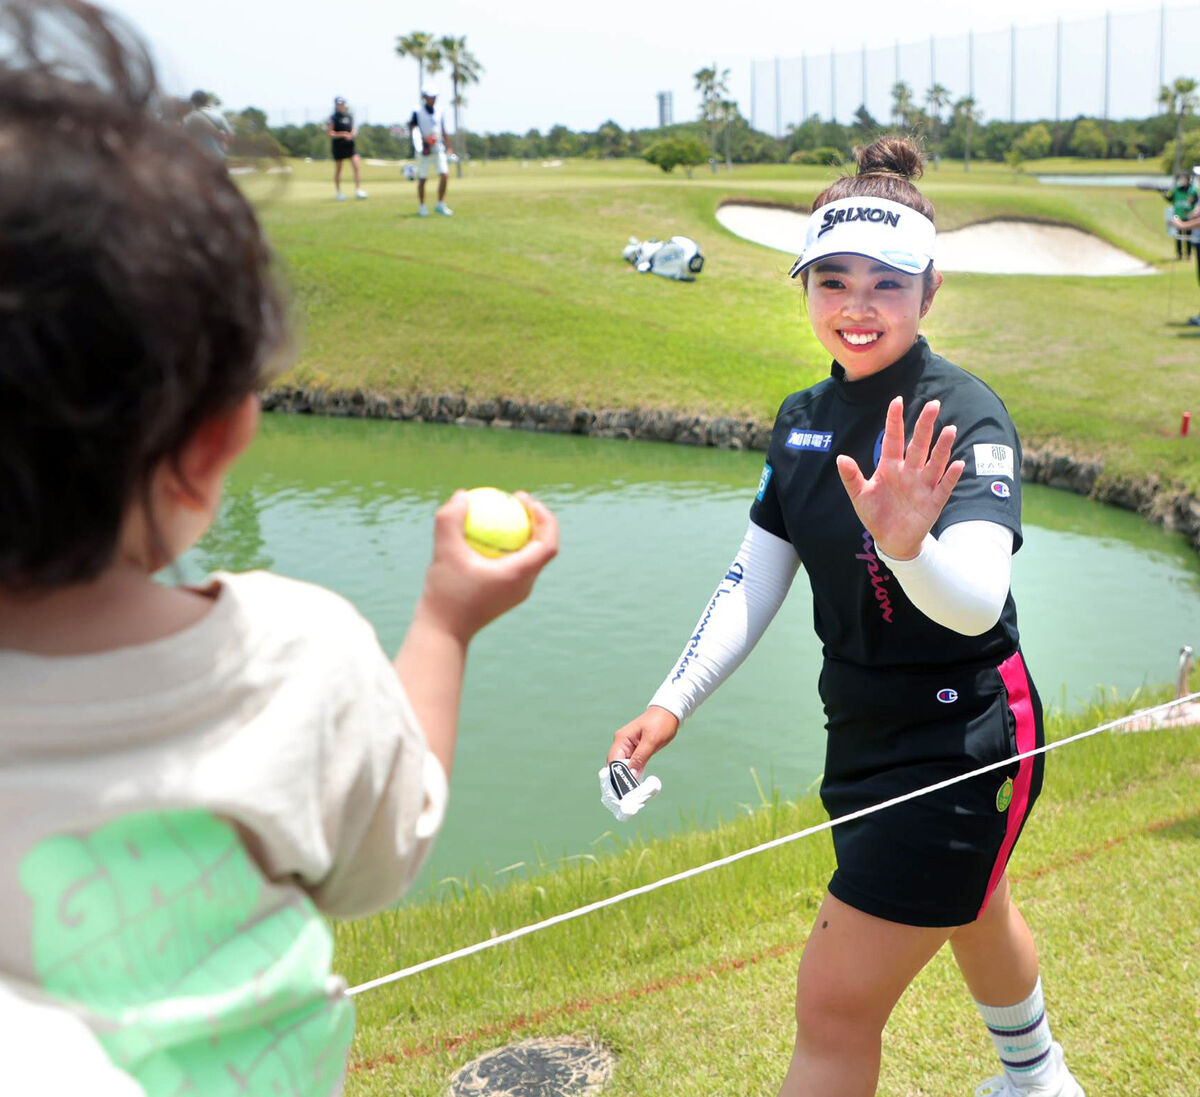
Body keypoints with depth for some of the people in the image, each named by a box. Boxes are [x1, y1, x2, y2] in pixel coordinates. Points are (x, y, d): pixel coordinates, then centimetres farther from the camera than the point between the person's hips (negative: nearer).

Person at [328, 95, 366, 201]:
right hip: (338, 146, -4)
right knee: (338, 170, 6)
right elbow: (330, 133, -9)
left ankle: (358, 190, -8)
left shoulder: (350, 116, 10)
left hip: (349, 145, 4)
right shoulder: (333, 118, -6)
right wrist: (342, 134, -21)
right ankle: (339, 193, 17)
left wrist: (353, 133, -3)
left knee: (357, 166, -10)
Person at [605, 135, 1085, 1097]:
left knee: (836, 1008, -6)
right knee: (972, 918, 32)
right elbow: (754, 582, 3)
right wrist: (673, 702, -8)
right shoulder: (805, 421, 0)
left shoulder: (963, 417, -22)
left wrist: (907, 543, -57)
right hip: (866, 737, 8)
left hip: (962, 747, -8)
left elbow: (976, 602, -37)